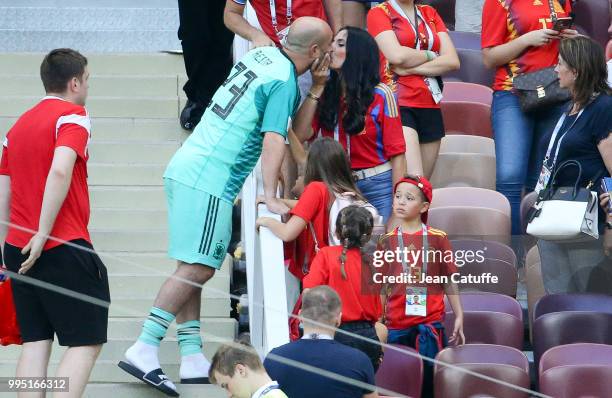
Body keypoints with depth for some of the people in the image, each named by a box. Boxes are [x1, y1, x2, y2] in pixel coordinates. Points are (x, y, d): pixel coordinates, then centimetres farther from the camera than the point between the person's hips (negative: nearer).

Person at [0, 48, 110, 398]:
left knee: (36, 341, 8)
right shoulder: (72, 116, -6)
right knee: (87, 342, -3)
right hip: (63, 248, -7)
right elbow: (60, 171, -23)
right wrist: (43, 233, -21)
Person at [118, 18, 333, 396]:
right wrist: (270, 197, -25)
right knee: (197, 269, -11)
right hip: (209, 180, -10)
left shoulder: (261, 55, 16)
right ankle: (144, 349, -17)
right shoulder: (283, 82, -9)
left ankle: (193, 358, 7)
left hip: (184, 167, 10)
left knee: (192, 268, 7)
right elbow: (274, 139, -20)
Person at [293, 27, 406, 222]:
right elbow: (300, 135, -6)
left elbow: (397, 153, -6)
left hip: (377, 186, -4)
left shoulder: (380, 95, -4)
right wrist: (316, 87, -5)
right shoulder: (327, 93, 7)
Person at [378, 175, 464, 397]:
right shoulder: (387, 242, 6)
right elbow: (382, 287, 9)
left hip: (430, 322, -2)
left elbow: (449, 282, 5)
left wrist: (459, 317, 1)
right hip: (396, 325, 2)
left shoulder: (437, 239, 2)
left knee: (429, 377, -3)